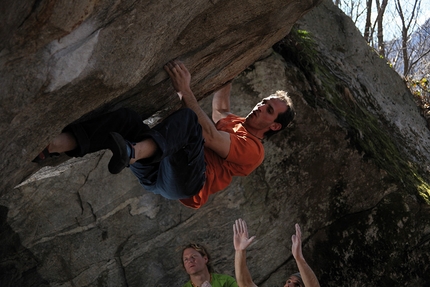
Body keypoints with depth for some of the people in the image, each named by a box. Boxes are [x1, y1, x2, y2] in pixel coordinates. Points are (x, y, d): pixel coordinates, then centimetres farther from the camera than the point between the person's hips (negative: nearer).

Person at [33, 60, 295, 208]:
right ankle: (50, 145, -38)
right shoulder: (233, 122, 32)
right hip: (156, 169, 8)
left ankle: (131, 153, -59)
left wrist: (185, 90, -16)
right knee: (127, 117, -17)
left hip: (185, 182, -8)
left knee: (188, 118, -32)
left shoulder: (253, 149, 5)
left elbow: (209, 136, -10)